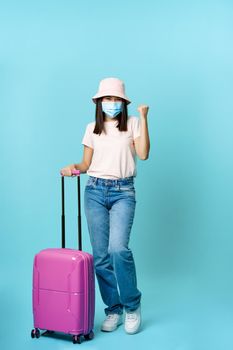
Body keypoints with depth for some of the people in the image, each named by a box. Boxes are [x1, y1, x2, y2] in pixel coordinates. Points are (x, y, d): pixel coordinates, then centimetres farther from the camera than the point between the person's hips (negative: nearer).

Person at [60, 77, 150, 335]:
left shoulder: (132, 123, 6)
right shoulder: (92, 128, 12)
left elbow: (143, 154, -9)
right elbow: (87, 163, 14)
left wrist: (143, 118, -10)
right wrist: (74, 167, -7)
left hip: (123, 192, -3)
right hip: (95, 190, 3)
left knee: (118, 248, -20)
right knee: (100, 255, 2)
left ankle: (132, 305, -1)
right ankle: (113, 310, 16)